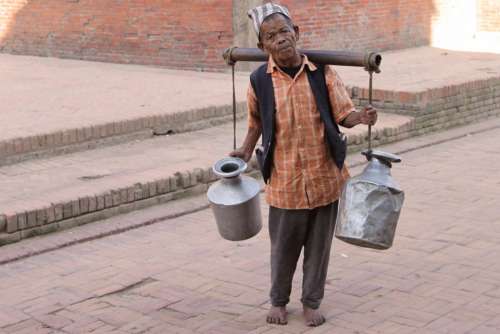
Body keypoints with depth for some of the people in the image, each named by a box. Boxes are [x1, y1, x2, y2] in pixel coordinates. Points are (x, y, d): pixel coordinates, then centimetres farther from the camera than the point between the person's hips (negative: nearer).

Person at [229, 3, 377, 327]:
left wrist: (362, 117, -26)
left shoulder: (322, 73, -5)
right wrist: (246, 150, 1)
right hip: (285, 181, 0)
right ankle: (279, 300, 35)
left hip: (325, 177, 0)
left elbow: (344, 114, -6)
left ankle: (312, 302, 32)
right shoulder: (260, 81, -4)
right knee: (284, 247, 12)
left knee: (319, 245, 12)